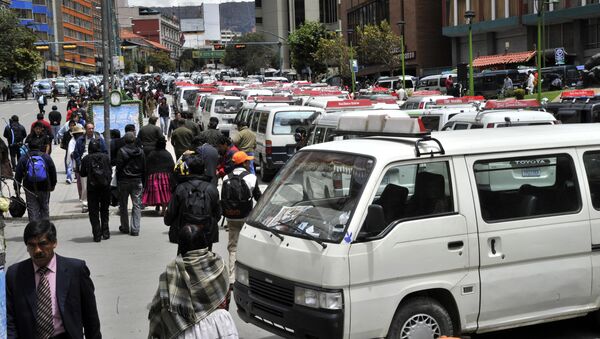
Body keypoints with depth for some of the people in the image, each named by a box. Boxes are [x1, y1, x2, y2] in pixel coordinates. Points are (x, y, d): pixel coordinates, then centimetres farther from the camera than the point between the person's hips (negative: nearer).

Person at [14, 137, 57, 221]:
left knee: (32, 209, 3)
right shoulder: (47, 157, 0)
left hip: (30, 189, -1)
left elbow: (18, 176, -1)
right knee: (44, 208, 14)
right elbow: (53, 173, 5)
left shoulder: (24, 159, -2)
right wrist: (53, 185, 16)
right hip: (44, 188, 1)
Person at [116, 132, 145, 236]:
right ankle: (135, 229, -4)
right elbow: (144, 168, 5)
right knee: (137, 205, 3)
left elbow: (119, 167, -8)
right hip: (137, 181, 2)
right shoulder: (140, 151, 1)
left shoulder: (121, 151, -8)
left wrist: (118, 181, -1)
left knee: (123, 205, 12)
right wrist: (143, 182, 11)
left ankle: (125, 228, 18)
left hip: (124, 181, -2)